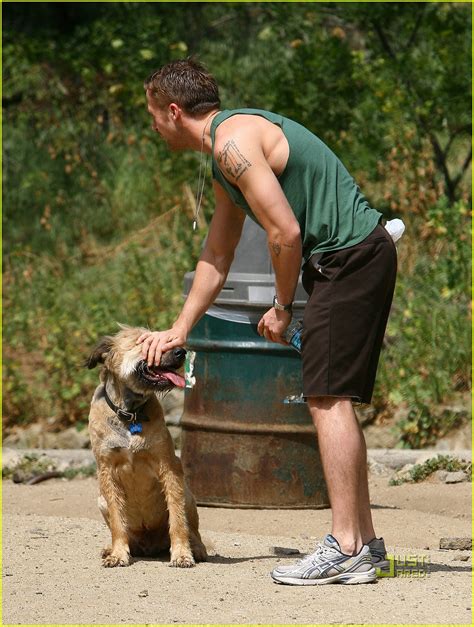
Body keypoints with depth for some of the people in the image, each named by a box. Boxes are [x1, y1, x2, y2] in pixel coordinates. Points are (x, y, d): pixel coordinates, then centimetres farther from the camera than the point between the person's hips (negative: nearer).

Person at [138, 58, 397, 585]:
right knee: (332, 399, 12)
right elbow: (217, 255, 30)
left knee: (328, 397, -11)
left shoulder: (233, 141, -14)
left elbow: (286, 232, -18)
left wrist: (281, 308, -3)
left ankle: (345, 548, -13)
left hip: (350, 255, -10)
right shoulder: (225, 156, 20)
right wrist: (177, 332, 33)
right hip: (353, 259, 10)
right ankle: (363, 544, 13)